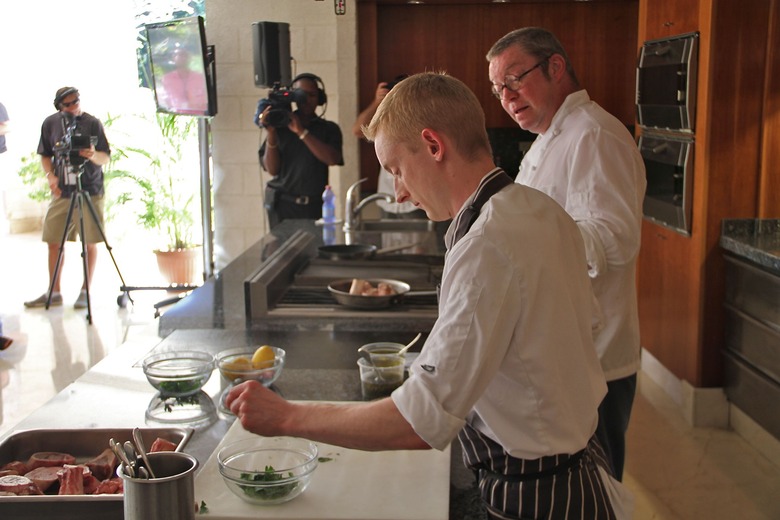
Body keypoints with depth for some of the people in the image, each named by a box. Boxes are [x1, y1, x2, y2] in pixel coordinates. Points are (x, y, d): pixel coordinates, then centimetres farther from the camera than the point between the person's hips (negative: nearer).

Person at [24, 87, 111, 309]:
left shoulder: (92, 123, -3)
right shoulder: (50, 123, 4)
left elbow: (106, 158, -3)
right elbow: (45, 155, 13)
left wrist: (93, 155, -24)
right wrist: (50, 176, -4)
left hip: (90, 191, -3)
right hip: (62, 191, 3)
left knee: (90, 243, 1)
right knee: (54, 242, 5)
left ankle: (85, 291, 14)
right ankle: (54, 293, 17)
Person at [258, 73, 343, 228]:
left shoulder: (329, 128, 9)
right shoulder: (280, 127, 8)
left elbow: (332, 159, -10)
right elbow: (272, 169, 2)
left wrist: (302, 132, -11)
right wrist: (271, 133, -9)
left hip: (315, 205, 0)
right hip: (283, 204, 0)